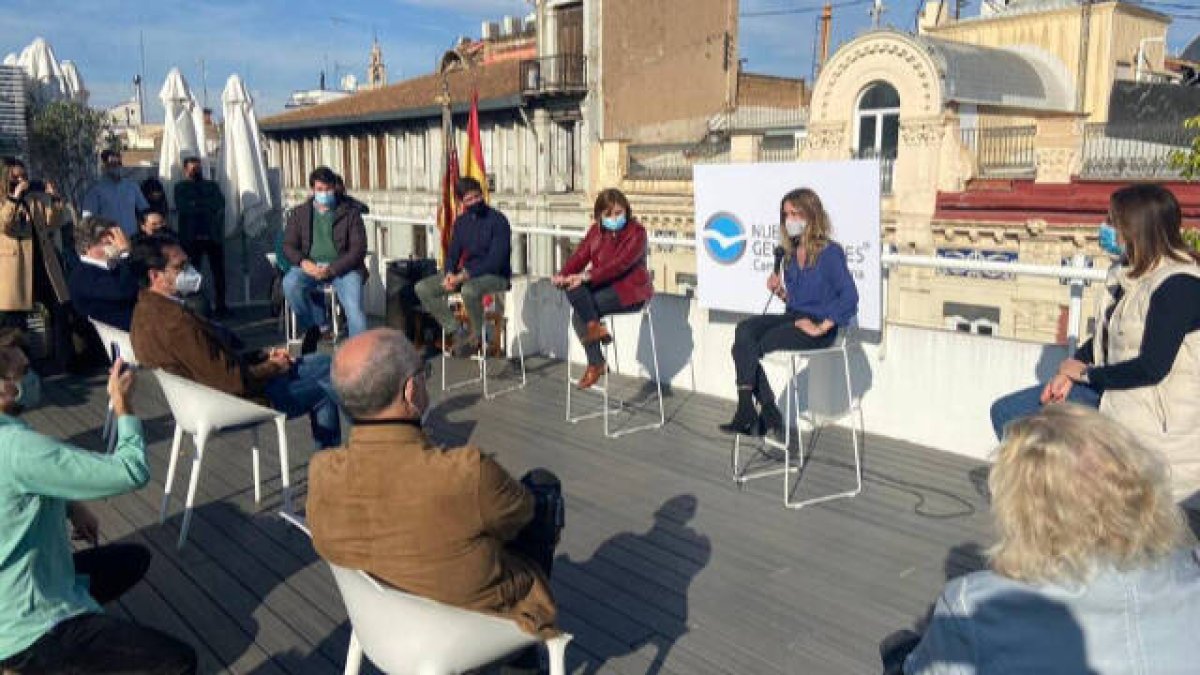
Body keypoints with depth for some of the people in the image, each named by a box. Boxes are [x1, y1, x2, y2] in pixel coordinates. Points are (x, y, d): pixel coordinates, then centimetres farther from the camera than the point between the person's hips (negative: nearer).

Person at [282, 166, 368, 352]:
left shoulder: (350, 212, 6)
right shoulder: (299, 213, 14)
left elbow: (358, 248, -2)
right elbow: (289, 246, 10)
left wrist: (332, 269, -16)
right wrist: (303, 262, -13)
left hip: (342, 267, -2)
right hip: (310, 266, 2)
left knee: (354, 307, -28)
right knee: (290, 283, -30)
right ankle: (316, 324, -10)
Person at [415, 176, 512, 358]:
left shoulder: (497, 220, -12)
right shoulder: (461, 222, 9)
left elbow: (495, 261, -19)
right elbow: (453, 252, 13)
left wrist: (463, 276, -24)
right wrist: (450, 274, -10)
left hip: (495, 276, -7)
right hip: (466, 274, 7)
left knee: (469, 289, -41)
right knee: (422, 288, -9)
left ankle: (477, 336, -14)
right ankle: (457, 333, -9)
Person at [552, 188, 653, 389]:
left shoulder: (636, 232, -10)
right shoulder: (596, 230, 10)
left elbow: (620, 263, -23)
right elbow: (580, 255, 0)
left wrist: (587, 276, -32)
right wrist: (563, 275, -21)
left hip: (630, 291, -7)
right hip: (605, 286, 7)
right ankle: (596, 363, -13)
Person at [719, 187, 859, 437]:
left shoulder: (830, 252, -9)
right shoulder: (790, 253, 15)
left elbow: (849, 296, -17)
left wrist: (821, 327, -18)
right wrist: (781, 291, 1)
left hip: (818, 324, -7)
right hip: (793, 317, 7)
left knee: (755, 346, -24)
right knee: (744, 330, -18)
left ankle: (748, 412, -10)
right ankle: (768, 414, -20)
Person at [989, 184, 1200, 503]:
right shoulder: (1128, 272, 6)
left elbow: (1152, 368, -24)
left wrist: (1084, 371, -11)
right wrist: (1067, 373, -4)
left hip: (1156, 417, -9)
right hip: (1109, 390, 9)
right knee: (1006, 413, 2)